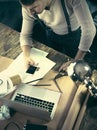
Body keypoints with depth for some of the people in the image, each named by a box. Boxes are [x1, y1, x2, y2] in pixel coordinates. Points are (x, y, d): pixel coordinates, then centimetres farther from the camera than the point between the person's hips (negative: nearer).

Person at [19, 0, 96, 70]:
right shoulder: (28, 7, -28)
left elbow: (89, 29, -43)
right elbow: (25, 35, -16)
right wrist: (27, 57, -35)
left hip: (74, 35, -2)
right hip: (52, 35, 3)